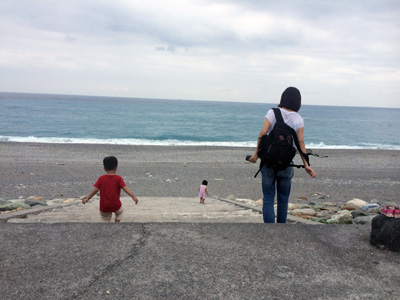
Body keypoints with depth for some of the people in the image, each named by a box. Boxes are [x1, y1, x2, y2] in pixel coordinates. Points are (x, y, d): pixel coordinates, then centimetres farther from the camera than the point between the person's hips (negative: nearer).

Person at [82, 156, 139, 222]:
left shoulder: (101, 178, -3)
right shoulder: (118, 178, -7)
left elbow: (95, 190, -5)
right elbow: (125, 188, -16)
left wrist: (87, 198, 5)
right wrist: (133, 196, -18)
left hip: (104, 207, 1)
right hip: (116, 205, -1)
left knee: (105, 220, 16)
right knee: (120, 212, 31)